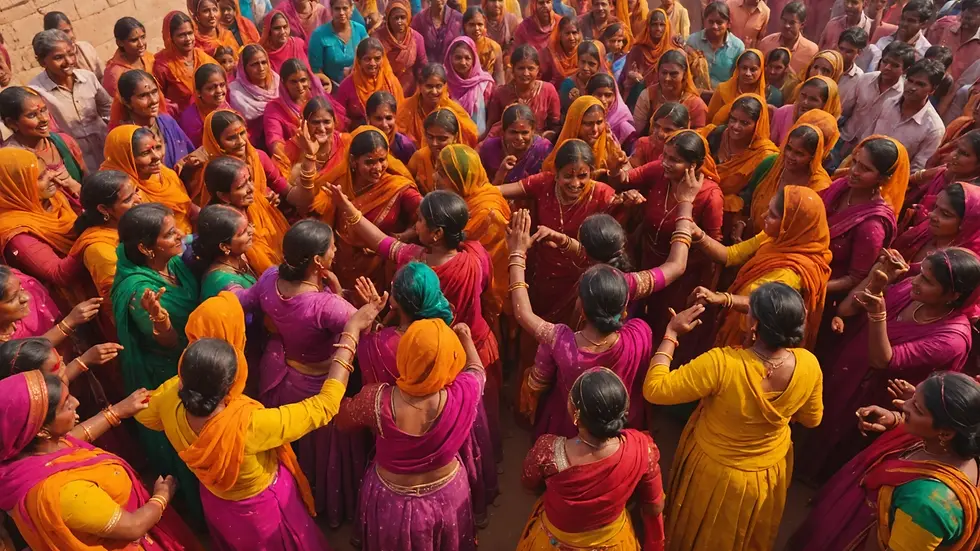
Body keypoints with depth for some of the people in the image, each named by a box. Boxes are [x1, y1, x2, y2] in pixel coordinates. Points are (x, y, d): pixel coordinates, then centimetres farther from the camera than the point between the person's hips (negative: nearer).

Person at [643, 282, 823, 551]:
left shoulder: (722, 363, -40)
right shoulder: (809, 365, -24)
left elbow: (654, 390, -32)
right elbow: (812, 419, -5)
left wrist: (671, 334, -23)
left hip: (715, 472, -4)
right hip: (771, 470, 4)